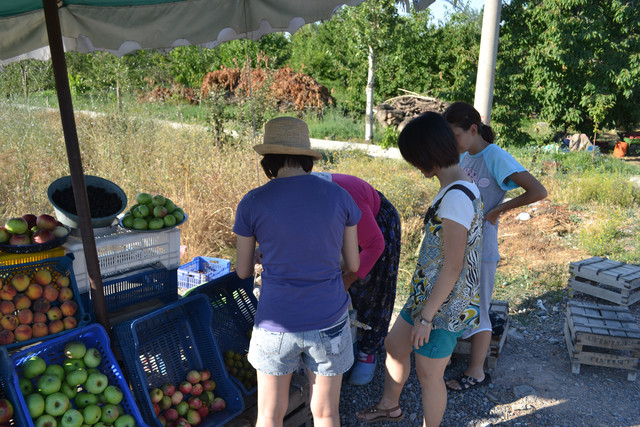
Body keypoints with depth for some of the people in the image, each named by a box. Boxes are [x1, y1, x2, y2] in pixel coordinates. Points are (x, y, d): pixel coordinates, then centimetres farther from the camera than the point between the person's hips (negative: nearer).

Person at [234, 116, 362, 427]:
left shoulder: (252, 203, -10)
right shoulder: (339, 197, -6)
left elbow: (243, 272, 1)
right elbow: (352, 264, 3)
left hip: (276, 323, -1)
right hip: (328, 321, 1)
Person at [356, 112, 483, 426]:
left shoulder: (456, 196, -26)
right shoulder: (459, 187, 5)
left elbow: (453, 266, -25)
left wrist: (426, 317, -17)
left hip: (443, 305, -10)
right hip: (428, 293, 10)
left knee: (428, 375, 11)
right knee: (394, 346, 24)